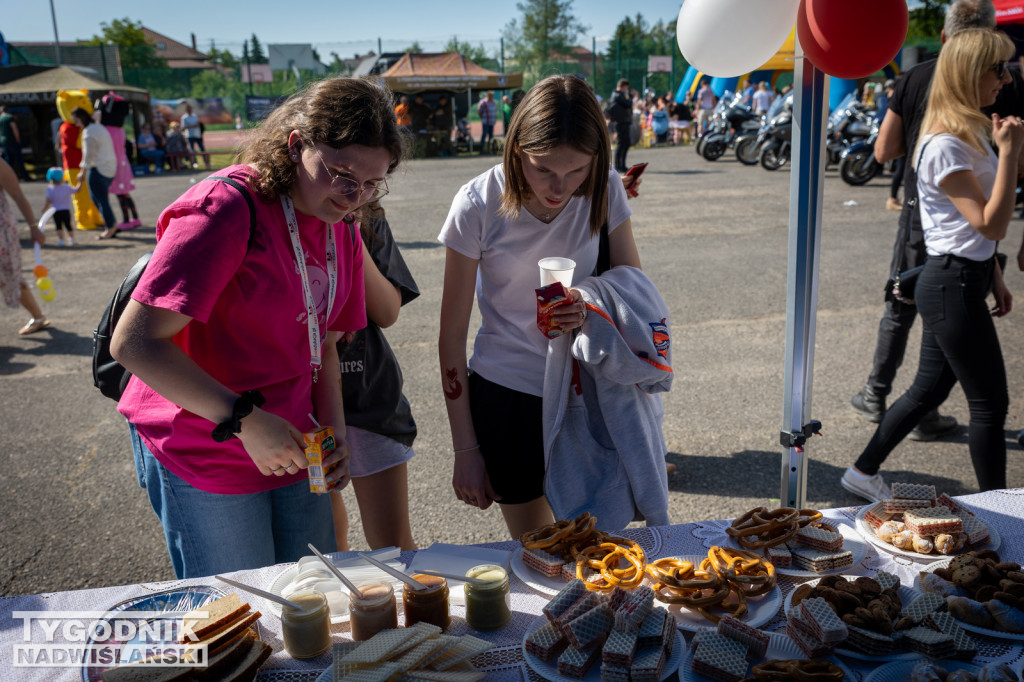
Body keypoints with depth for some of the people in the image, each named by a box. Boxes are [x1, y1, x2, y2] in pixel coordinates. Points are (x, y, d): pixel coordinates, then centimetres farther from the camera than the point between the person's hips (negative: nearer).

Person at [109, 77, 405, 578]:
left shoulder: (342, 230, 6)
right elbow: (134, 342, -24)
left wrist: (334, 428, -1)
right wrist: (245, 421, -25)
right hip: (202, 457, -7)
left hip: (291, 453, 7)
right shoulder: (226, 208, -20)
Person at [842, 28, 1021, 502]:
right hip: (952, 285, -10)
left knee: (929, 390, 17)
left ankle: (863, 472, 30)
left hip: (963, 280, 10)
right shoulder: (945, 147, -19)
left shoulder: (971, 133, 12)